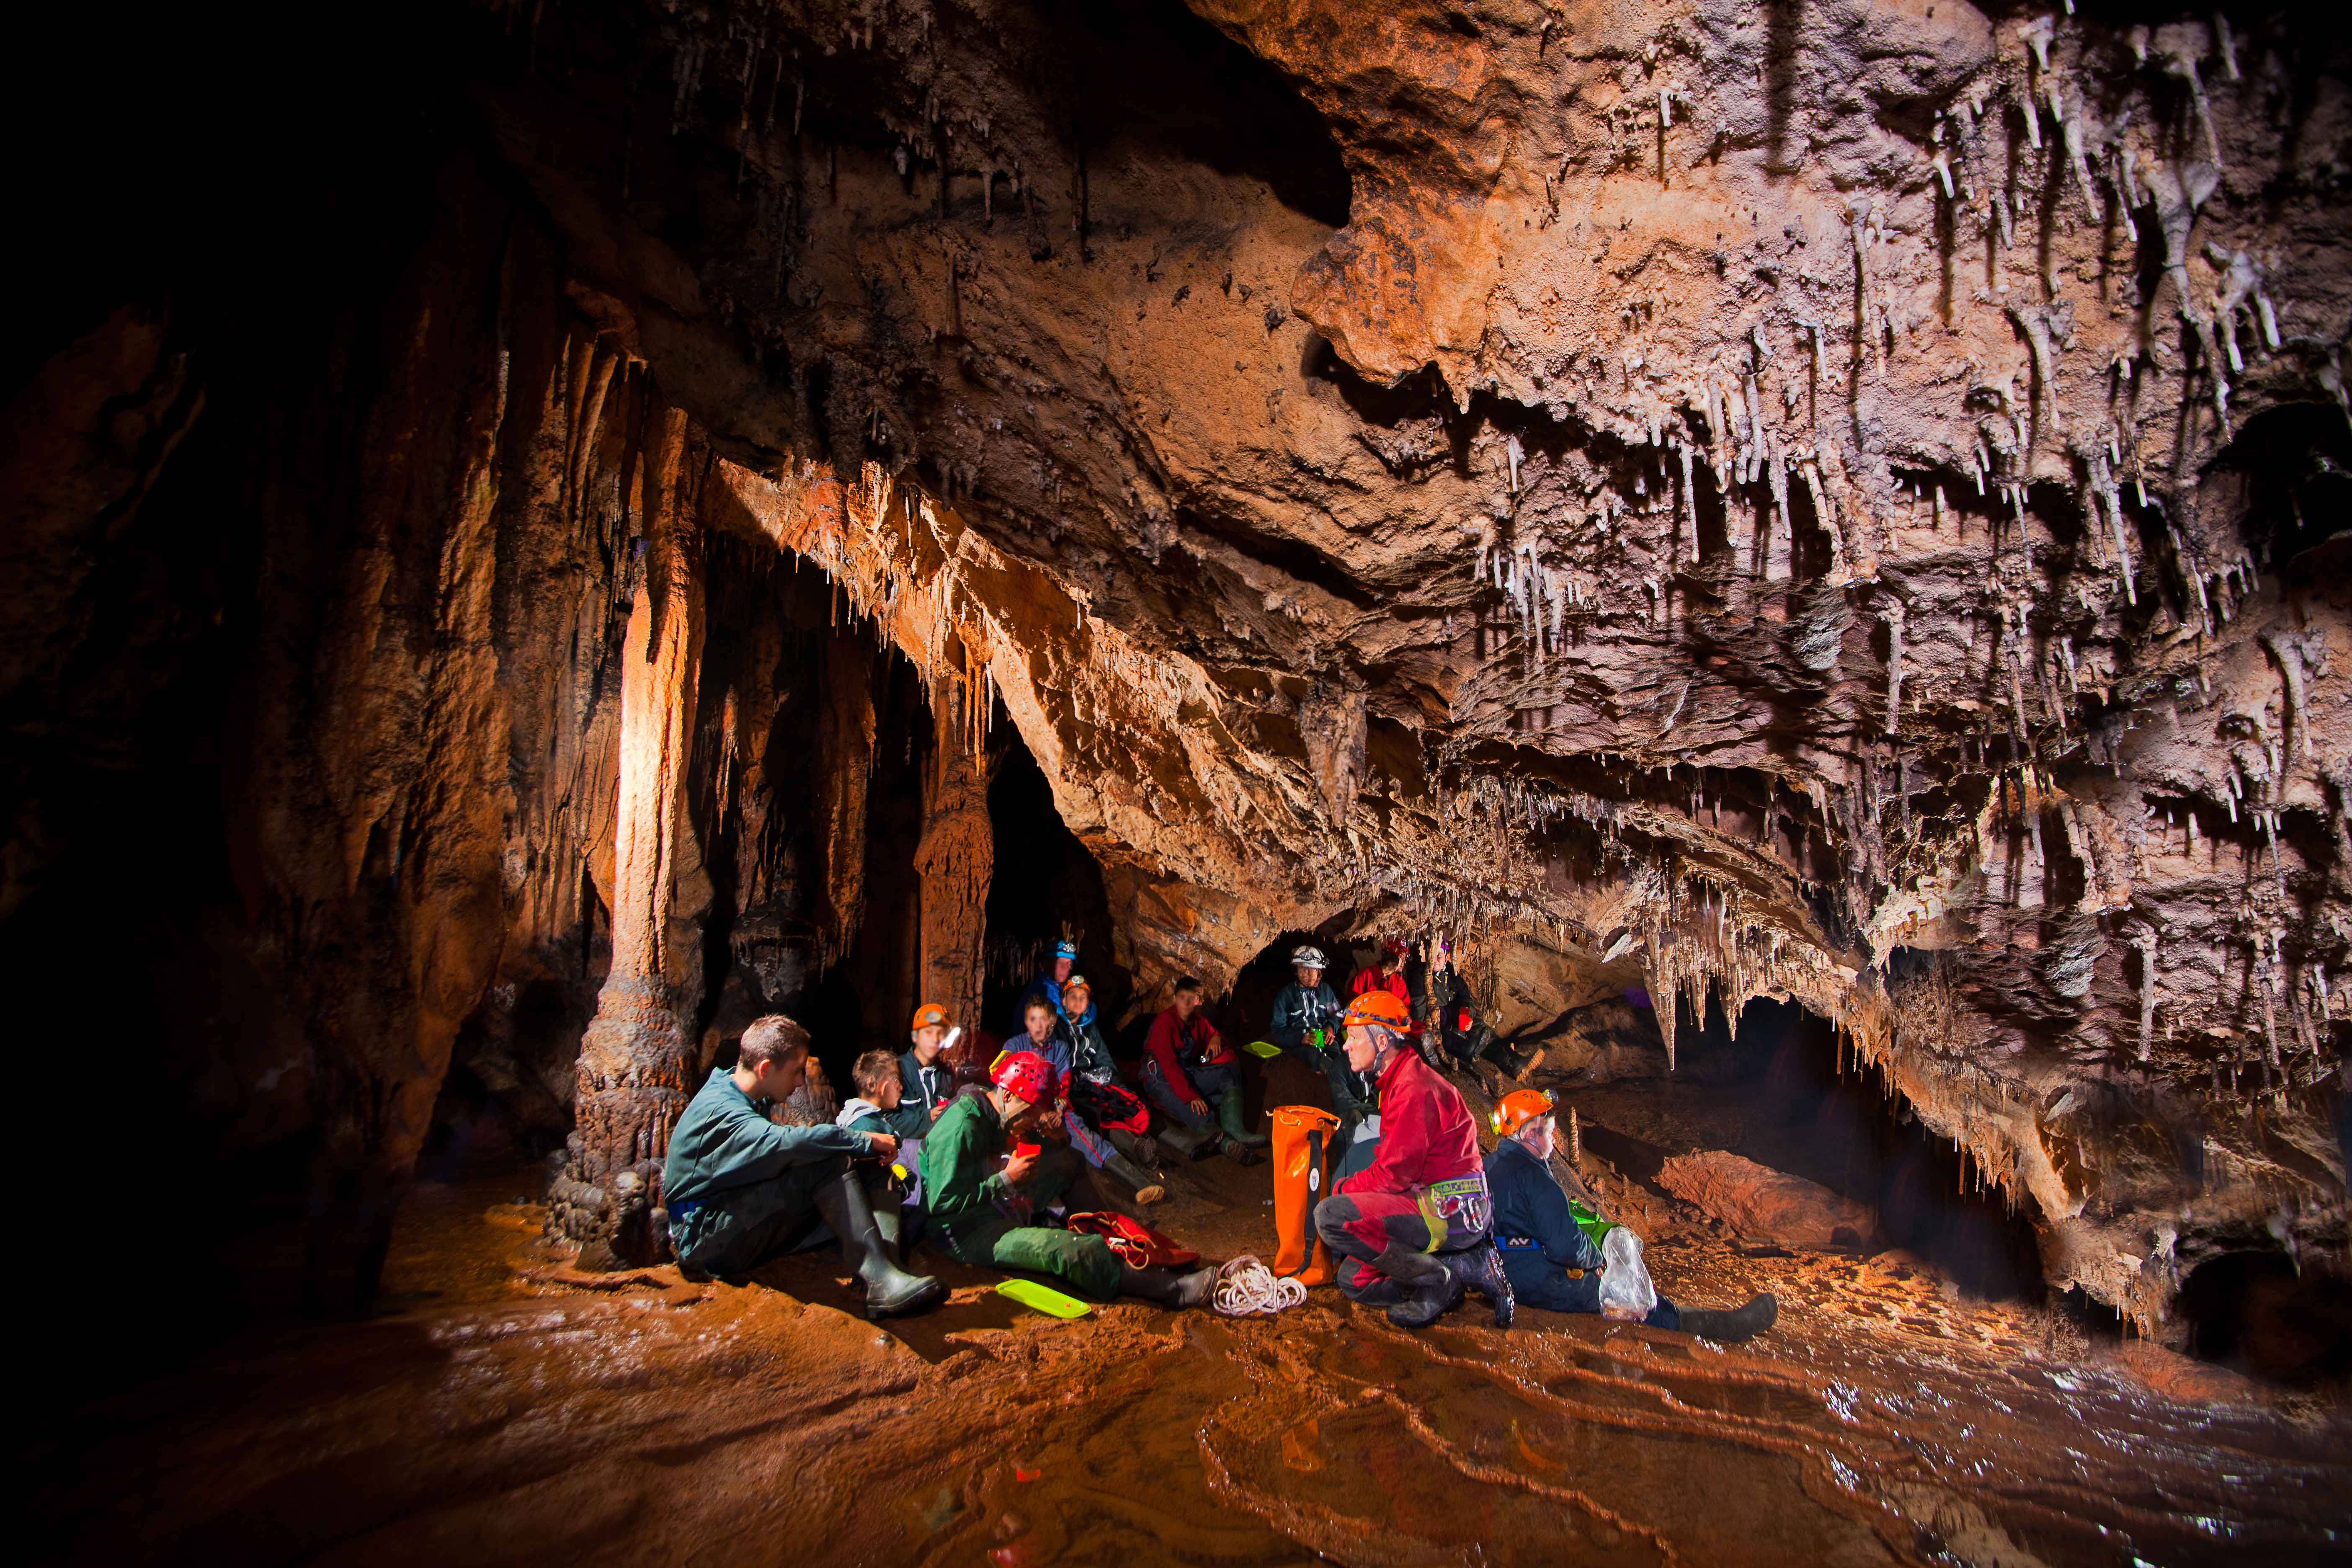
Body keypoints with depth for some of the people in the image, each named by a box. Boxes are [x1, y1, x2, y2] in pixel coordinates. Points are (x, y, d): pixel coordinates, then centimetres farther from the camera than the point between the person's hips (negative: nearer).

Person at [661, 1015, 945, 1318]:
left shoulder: (731, 1097, 12)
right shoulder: (720, 1112, -22)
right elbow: (787, 1142, -38)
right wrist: (866, 1141, -28)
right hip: (704, 1239, -10)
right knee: (827, 1166, -26)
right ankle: (881, 1281, -34)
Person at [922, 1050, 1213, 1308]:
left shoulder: (989, 1113, 5)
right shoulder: (962, 1128, -24)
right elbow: (942, 1203, -27)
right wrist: (1007, 1179, -22)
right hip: (967, 1233, -10)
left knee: (1069, 1162, 16)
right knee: (1062, 1248, -32)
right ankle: (1175, 1291, -31)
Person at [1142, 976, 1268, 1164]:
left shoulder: (1199, 1022, 9)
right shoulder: (1165, 1021, -15)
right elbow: (1168, 1064, -24)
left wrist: (1216, 1039, 0)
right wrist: (1190, 1096, -33)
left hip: (1188, 1073, 8)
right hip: (1162, 1079, -8)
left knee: (1231, 1070, -13)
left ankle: (1234, 1129, -35)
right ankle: (1226, 1142, -65)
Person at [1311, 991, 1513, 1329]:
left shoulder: (1414, 1089, -18)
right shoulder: (1400, 1080, 16)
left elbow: (1395, 1172, -20)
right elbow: (1396, 1163, 16)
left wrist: (1342, 1189, -6)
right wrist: (1353, 1189, 3)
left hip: (1449, 1209, -11)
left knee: (1330, 1216, -23)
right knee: (1354, 1279, 9)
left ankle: (1436, 1280, -10)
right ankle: (1471, 1266, 7)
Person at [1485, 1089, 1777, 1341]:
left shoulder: (1490, 1165, 7)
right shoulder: (1532, 1175, -24)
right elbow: (1567, 1245, -27)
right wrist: (1595, 1258, -6)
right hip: (1542, 1284, -10)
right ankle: (1725, 1325, 8)